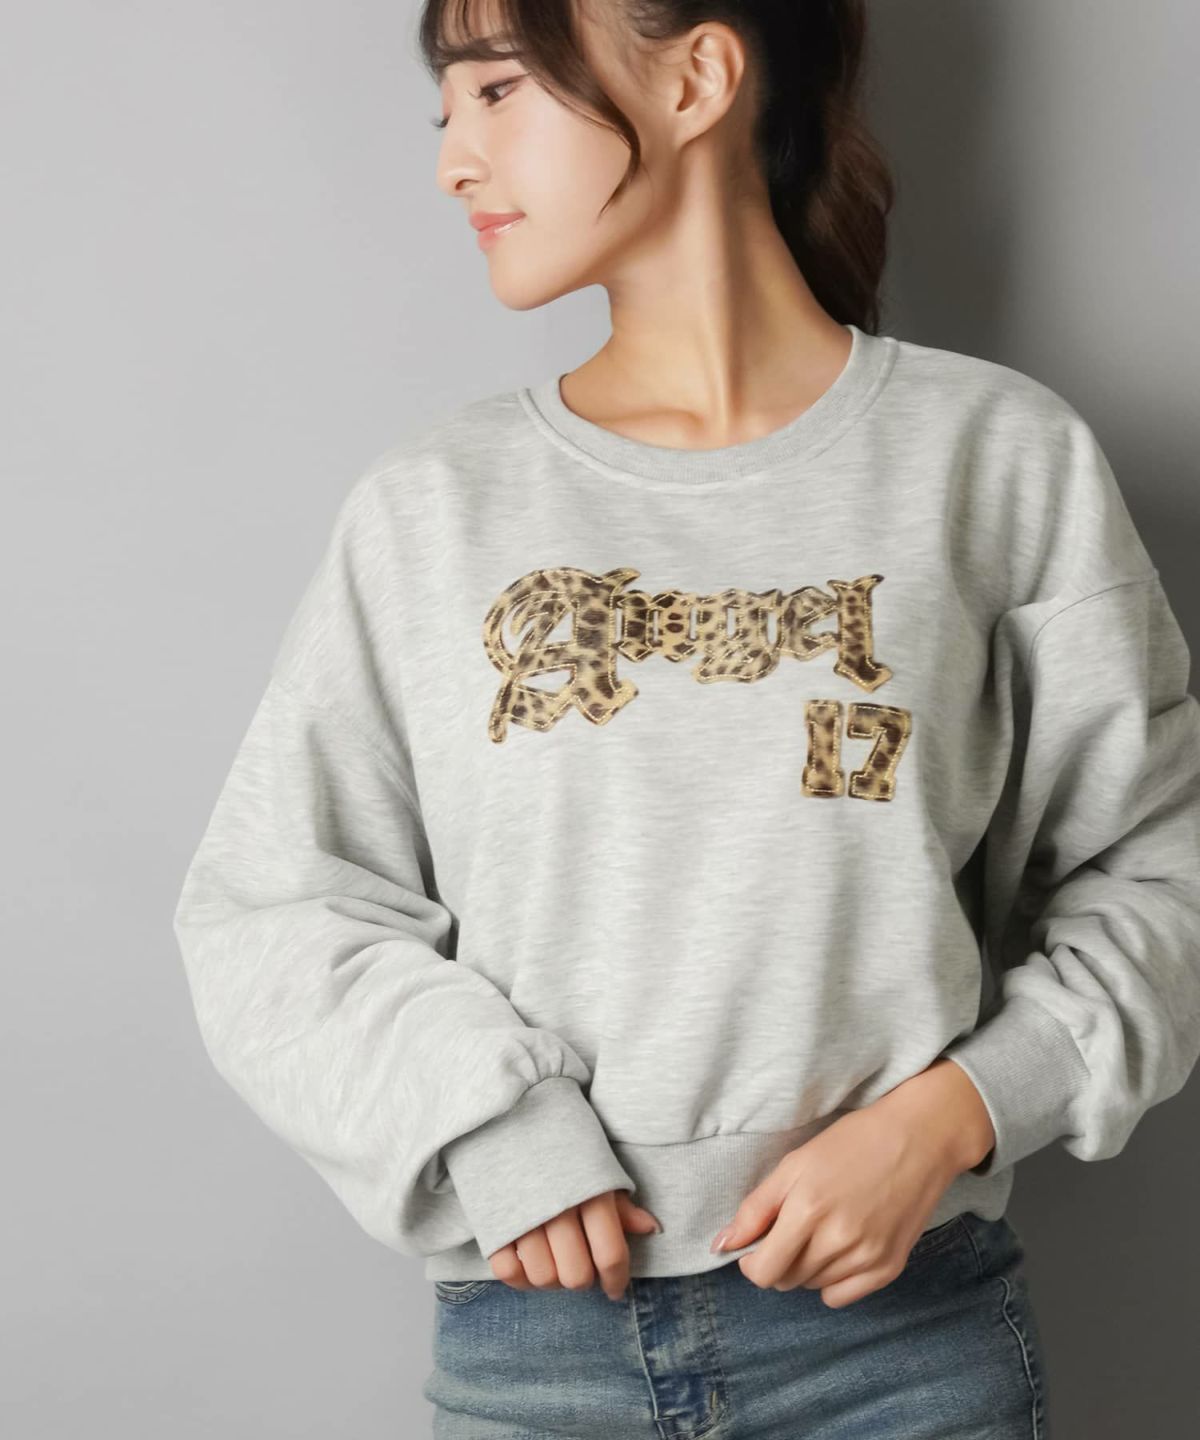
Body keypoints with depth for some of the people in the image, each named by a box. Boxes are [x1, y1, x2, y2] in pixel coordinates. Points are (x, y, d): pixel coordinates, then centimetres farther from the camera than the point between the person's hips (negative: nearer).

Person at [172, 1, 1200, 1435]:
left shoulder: (1000, 455, -3)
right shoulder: (429, 505, 1)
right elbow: (265, 917, 2)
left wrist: (951, 1113, -12)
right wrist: (490, 1131, -12)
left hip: (902, 1319, -1)